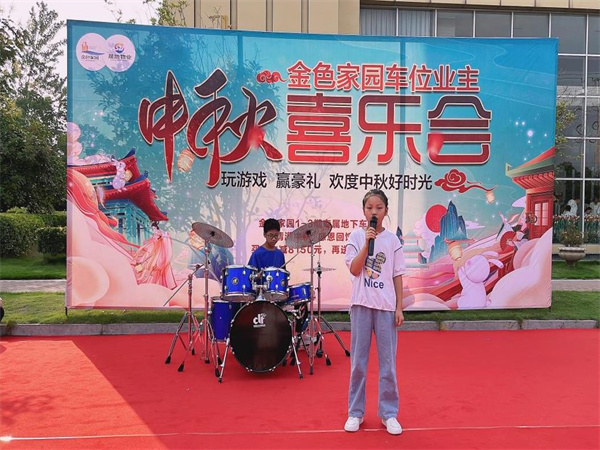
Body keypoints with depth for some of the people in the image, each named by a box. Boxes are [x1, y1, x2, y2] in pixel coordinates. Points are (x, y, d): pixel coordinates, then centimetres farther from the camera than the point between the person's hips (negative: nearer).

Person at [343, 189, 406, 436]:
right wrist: (367, 243, -16)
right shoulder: (356, 236, 1)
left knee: (388, 362, 6)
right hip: (361, 304, 0)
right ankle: (355, 412, 22)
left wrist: (399, 307, -1)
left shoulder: (392, 239, 2)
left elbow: (397, 276, 4)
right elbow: (354, 270, -8)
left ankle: (388, 413, 21)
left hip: (386, 306, 0)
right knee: (358, 361, 8)